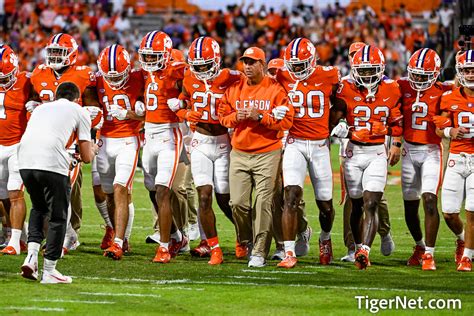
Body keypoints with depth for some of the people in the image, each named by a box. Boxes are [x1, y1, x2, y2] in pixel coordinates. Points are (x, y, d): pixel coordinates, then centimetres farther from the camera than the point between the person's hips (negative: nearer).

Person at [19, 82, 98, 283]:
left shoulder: (41, 108, 32)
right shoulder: (79, 111, 19)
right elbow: (86, 157, 18)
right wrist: (92, 150, 41)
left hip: (25, 161, 5)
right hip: (52, 164, -5)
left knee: (38, 208, 28)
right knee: (58, 216, 11)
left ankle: (32, 255, 10)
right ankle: (49, 271, 13)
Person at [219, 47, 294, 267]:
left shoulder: (275, 89, -4)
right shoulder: (234, 89, 10)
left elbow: (286, 121, -9)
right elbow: (223, 115, 13)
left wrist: (259, 117, -18)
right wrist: (237, 117, -8)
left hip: (267, 155, -4)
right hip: (239, 154, 4)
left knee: (264, 203, -7)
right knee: (238, 203, -2)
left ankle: (259, 252, -4)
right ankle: (248, 241, 22)